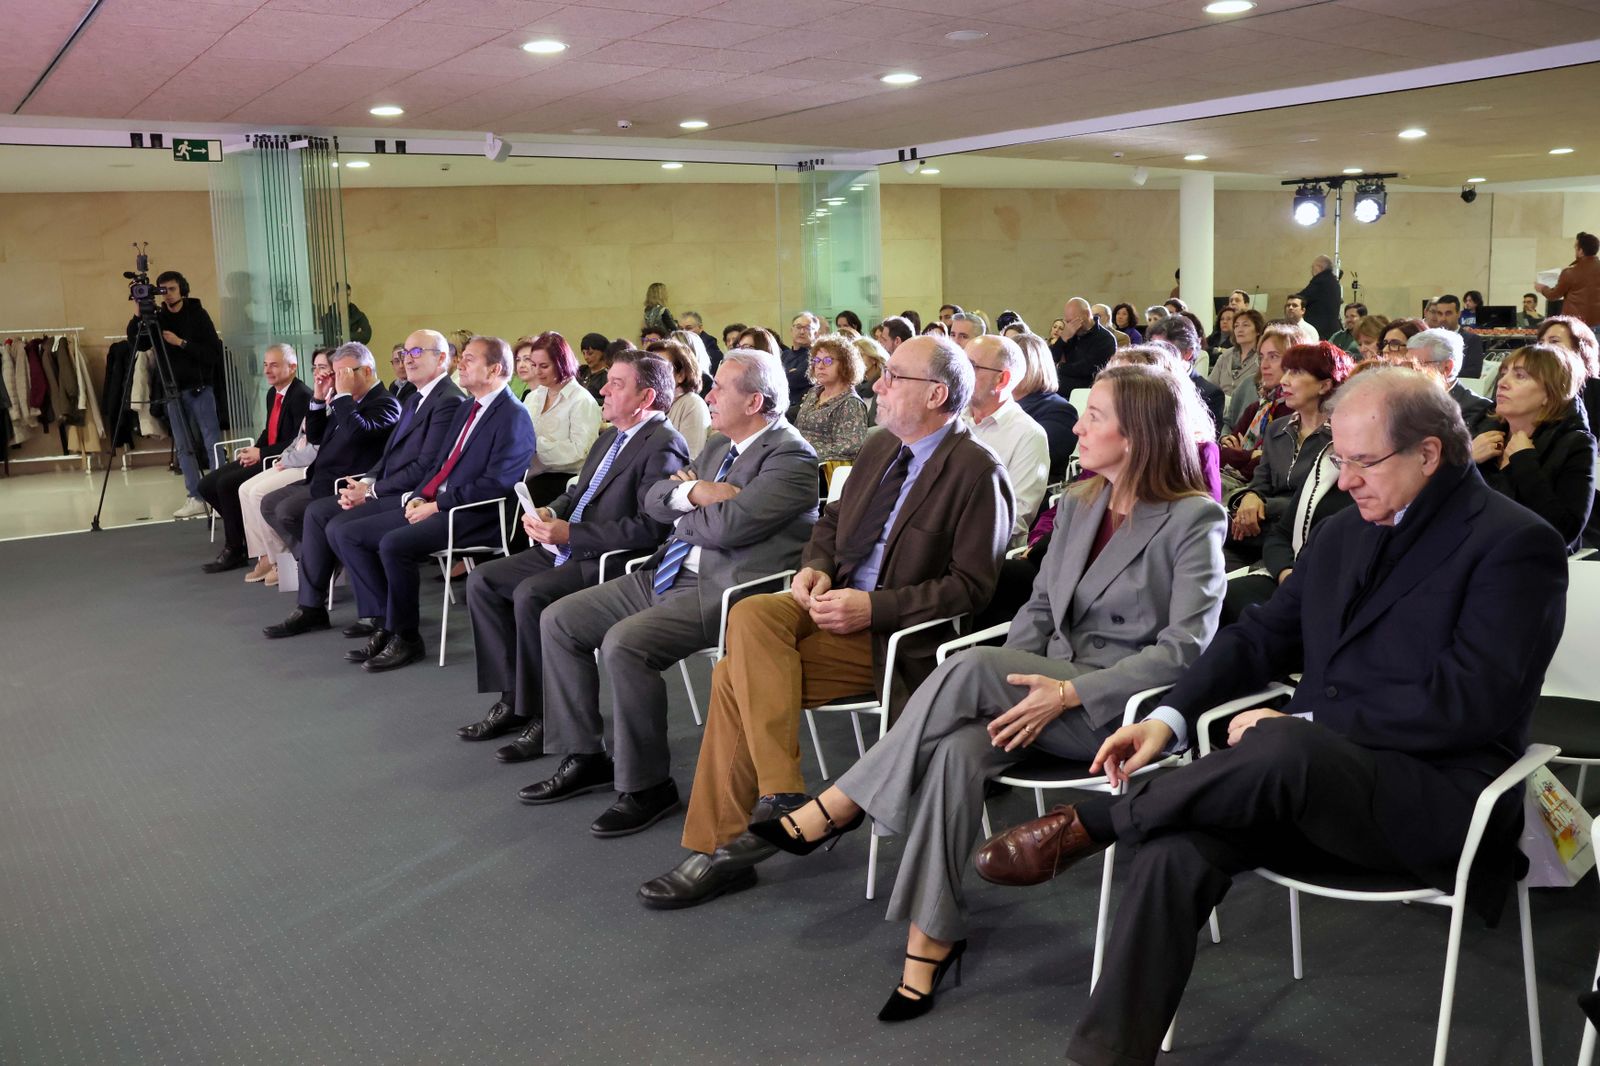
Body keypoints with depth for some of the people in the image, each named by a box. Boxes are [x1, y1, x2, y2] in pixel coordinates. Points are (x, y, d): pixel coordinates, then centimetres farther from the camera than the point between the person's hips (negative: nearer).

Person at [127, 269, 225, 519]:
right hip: (173, 391, 4)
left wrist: (181, 343, -17)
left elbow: (214, 353, -10)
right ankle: (196, 499, 7)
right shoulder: (158, 317, 7)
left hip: (199, 388, -4)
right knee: (183, 447, 4)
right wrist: (138, 315, -11)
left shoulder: (197, 314, -3)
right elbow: (135, 344, 0)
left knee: (212, 443, -6)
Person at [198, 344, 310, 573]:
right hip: (263, 457, 10)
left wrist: (261, 453, -18)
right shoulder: (272, 393, 15)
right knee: (207, 485, 2)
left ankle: (234, 549, -8)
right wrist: (254, 450, 2)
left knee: (227, 483, -23)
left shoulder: (302, 396, -15)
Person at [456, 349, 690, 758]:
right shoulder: (610, 438, 17)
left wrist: (570, 533, -22)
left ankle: (544, 716, -15)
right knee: (482, 580, 2)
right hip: (568, 551, 10)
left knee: (530, 594, -29)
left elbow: (651, 527, -23)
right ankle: (512, 699, 5)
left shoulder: (663, 445, -14)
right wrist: (549, 513, 3)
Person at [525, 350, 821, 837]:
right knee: (558, 620, 4)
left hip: (724, 590, -10)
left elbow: (727, 525, -23)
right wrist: (694, 492, -7)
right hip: (668, 576, 10)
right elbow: (654, 500, 14)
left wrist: (689, 494, -3)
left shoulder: (791, 458, -12)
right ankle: (584, 756, 14)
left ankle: (647, 786, -13)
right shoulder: (720, 445, 18)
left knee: (625, 643, -30)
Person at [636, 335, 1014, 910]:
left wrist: (872, 607, -20)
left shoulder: (977, 472, -10)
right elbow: (833, 519, 26)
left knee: (741, 675, -23)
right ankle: (779, 795, -19)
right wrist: (815, 567, 3)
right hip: (837, 600, 7)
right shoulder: (881, 447, 14)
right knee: (750, 617, -23)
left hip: (897, 636, -7)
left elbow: (970, 587, -14)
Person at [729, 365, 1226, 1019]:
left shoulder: (1194, 519, -7)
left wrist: (1069, 693, -24)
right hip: (1048, 690, 6)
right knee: (961, 747, -29)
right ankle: (931, 938, -26)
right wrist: (1011, 686, -3)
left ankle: (836, 810, -21)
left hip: (1119, 709, -6)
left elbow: (1186, 649, -15)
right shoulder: (1078, 504, 15)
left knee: (970, 667, -31)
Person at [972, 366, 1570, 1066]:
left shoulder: (1517, 545, -5)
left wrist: (1301, 726, -17)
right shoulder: (1342, 534, 16)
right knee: (1178, 845, -24)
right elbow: (1260, 637, 17)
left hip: (1440, 799, -6)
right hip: (1310, 783, 6)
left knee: (1279, 750, -37)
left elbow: (1467, 702, -16)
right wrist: (1170, 718, 0)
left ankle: (1089, 824, -17)